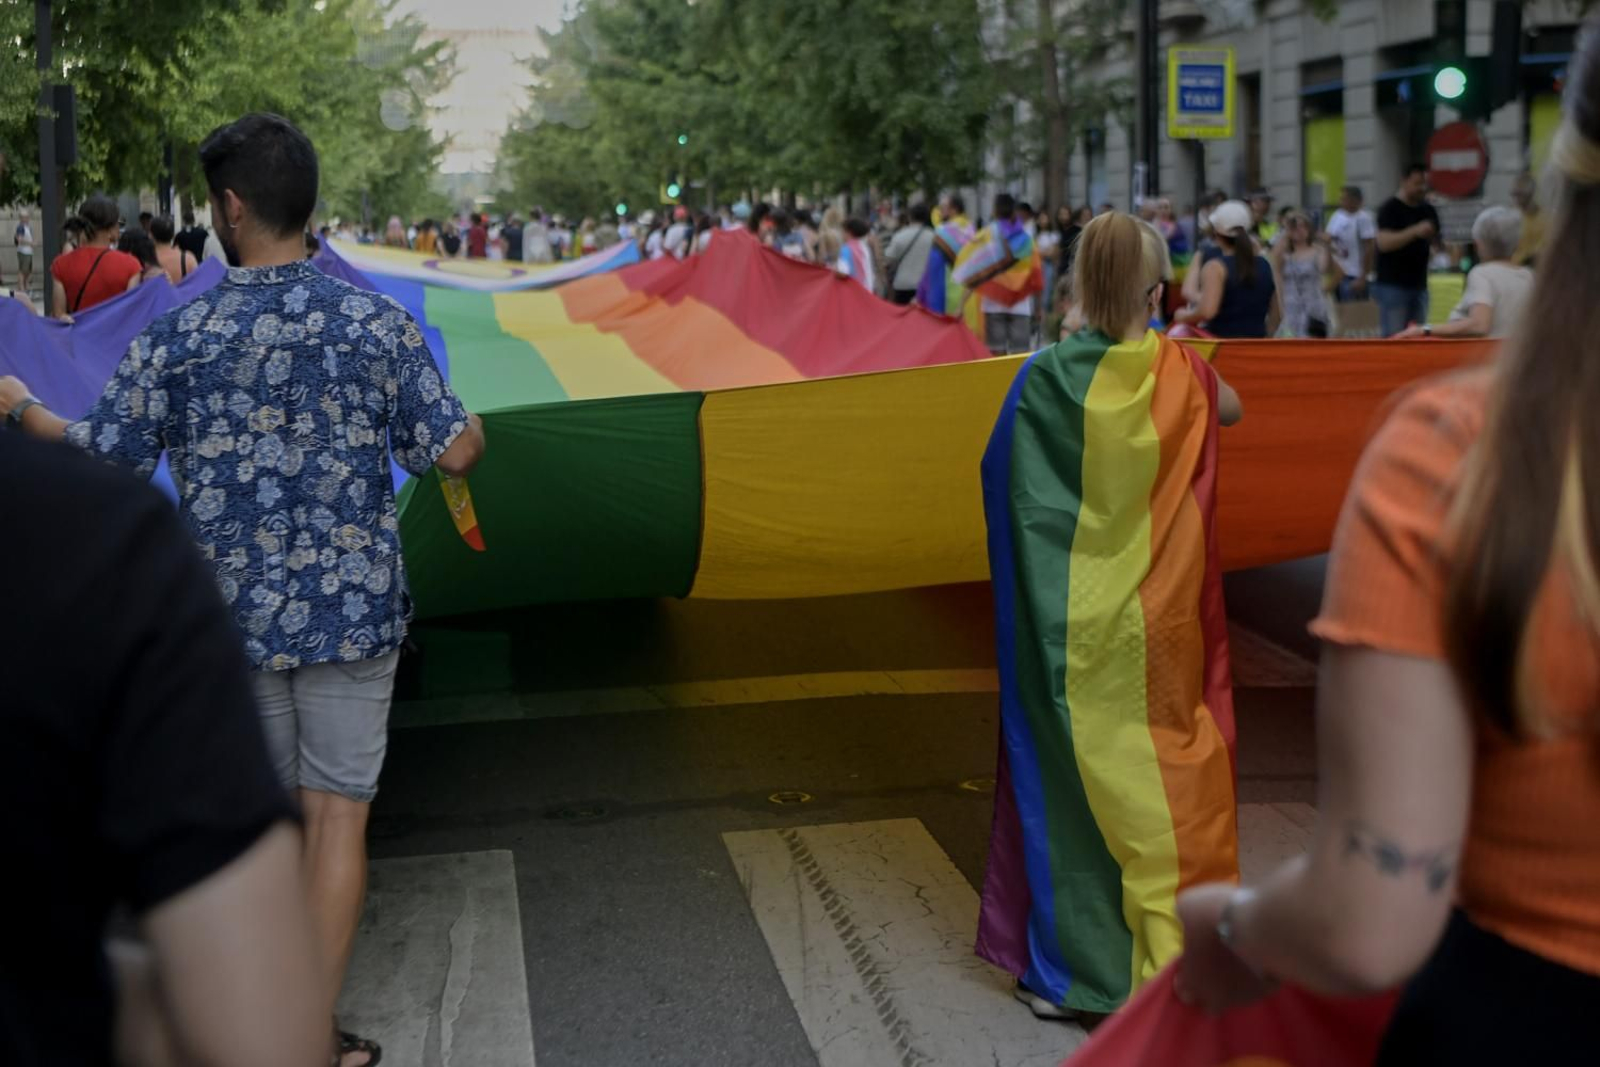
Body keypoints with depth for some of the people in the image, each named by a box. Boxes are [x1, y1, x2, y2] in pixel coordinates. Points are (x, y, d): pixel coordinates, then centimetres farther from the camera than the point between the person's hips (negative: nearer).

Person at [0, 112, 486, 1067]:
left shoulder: (179, 336, -9)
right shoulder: (377, 324, -9)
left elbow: (103, 462, -4)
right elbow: (455, 452, -7)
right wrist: (472, 424, 17)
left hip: (232, 615, 1)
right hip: (352, 611, -1)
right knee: (339, 814, 7)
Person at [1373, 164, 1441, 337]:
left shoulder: (1427, 210, 13)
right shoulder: (1390, 209, -6)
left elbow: (1434, 241, 24)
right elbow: (1384, 242, -19)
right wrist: (1415, 231, -27)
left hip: (1418, 285, 7)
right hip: (1392, 285, -7)